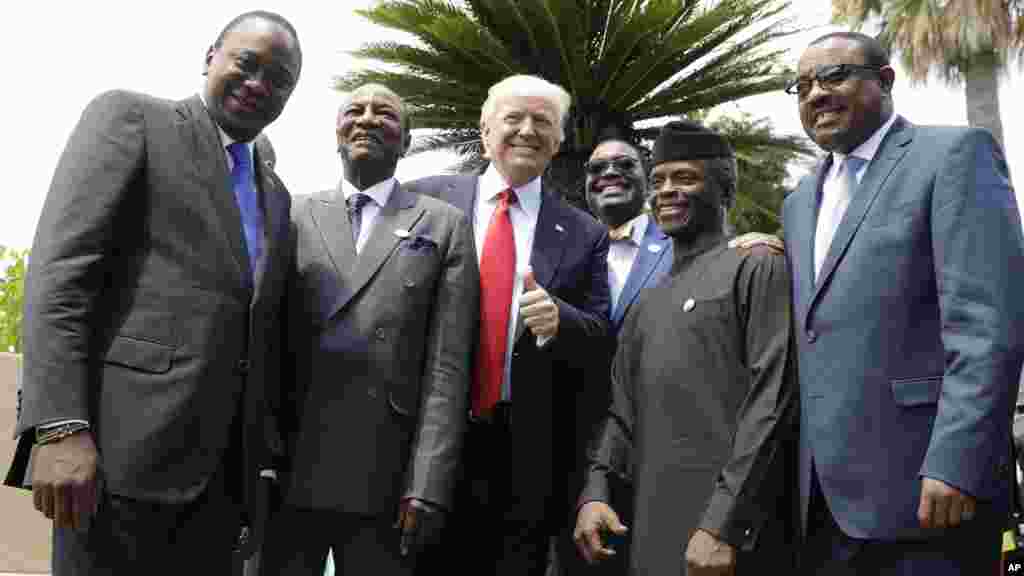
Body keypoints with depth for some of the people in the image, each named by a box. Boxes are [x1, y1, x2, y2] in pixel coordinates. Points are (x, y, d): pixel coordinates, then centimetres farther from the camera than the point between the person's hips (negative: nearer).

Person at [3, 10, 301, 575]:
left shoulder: (275, 194, 22)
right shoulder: (129, 115, 4)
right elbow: (59, 266, -8)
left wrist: (267, 455, 11)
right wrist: (59, 426, -18)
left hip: (225, 471, 6)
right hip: (122, 444, -6)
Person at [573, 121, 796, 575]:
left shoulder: (758, 268, -3)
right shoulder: (646, 305, 18)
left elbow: (770, 401, -13)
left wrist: (722, 523, -19)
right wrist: (594, 492, 1)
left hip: (723, 533, -6)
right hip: (650, 531, 7)